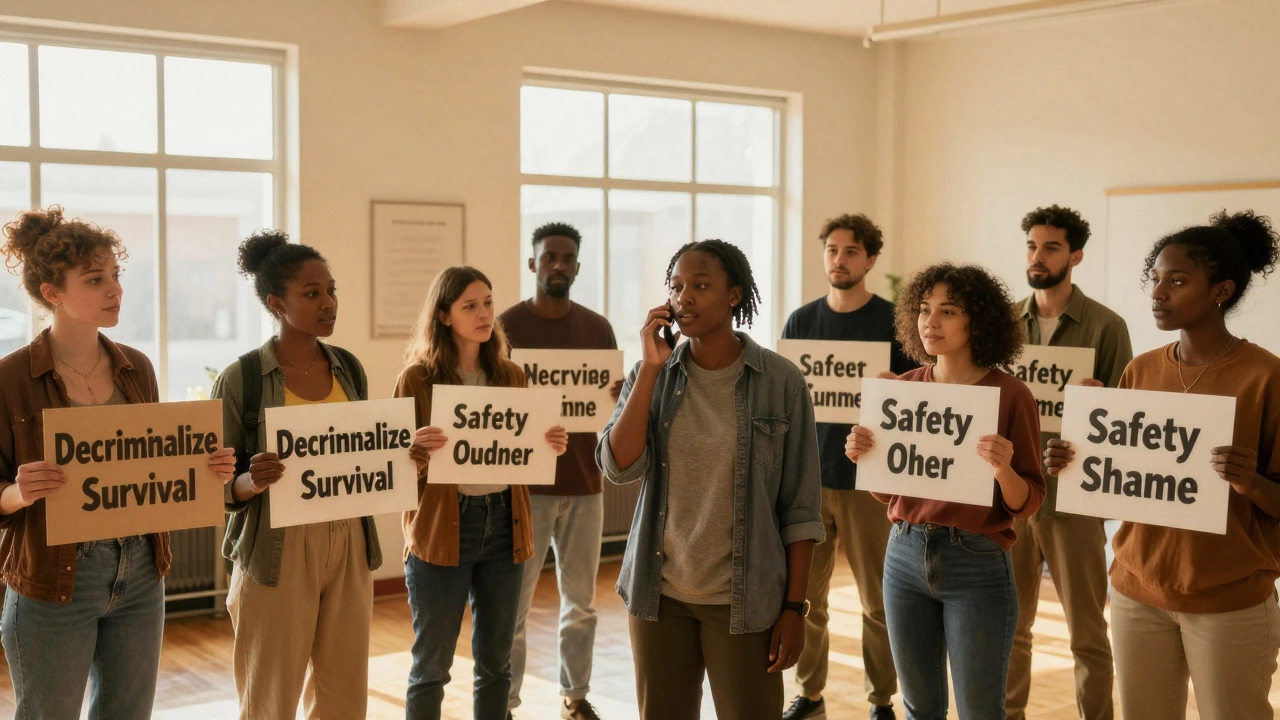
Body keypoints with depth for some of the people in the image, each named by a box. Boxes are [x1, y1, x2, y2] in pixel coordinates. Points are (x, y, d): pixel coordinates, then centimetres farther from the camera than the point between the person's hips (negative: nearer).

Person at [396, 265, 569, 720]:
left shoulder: (510, 375, 7)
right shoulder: (418, 378, -6)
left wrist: (552, 447, -7)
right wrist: (417, 450, -27)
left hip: (503, 524, 4)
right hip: (441, 528, -4)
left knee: (495, 661, 12)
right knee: (431, 665, 4)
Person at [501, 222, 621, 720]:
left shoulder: (597, 328, 8)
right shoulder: (507, 326, -3)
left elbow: (615, 396, 13)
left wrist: (620, 393, -11)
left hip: (584, 479, 4)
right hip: (525, 479, -4)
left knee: (581, 599, 11)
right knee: (514, 600, 1)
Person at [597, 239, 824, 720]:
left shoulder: (781, 381, -7)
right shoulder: (652, 375, 2)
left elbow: (800, 505, -5)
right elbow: (618, 467, -10)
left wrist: (794, 606, -6)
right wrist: (652, 367, -13)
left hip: (746, 599, -3)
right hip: (659, 592, 3)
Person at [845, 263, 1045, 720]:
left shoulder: (1010, 395, -9)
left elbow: (1028, 504, -7)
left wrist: (1003, 469, -27)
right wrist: (863, 457, -9)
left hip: (977, 565, -4)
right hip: (905, 556, 4)